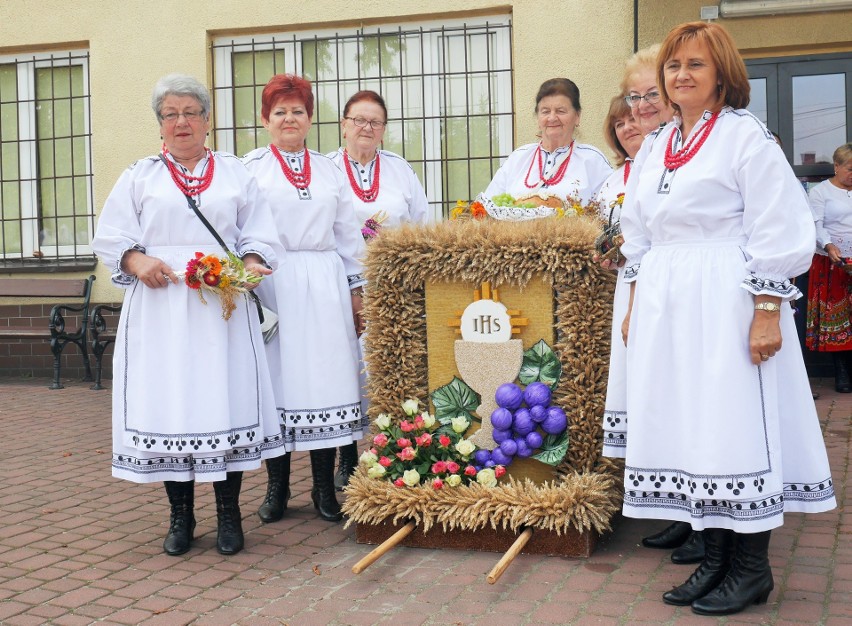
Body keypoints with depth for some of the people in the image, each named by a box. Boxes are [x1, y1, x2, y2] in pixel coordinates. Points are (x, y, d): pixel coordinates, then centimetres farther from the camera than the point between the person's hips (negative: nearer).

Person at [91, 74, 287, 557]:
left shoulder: (236, 174, 14)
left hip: (223, 304, 0)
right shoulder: (140, 176, 13)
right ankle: (181, 516, 12)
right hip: (160, 307, 0)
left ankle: (229, 513, 10)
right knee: (168, 401, 0)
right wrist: (137, 262, -11)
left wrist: (251, 264, -11)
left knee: (225, 398, -1)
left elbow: (259, 238, 10)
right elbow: (111, 239, 8)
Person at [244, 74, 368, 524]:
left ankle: (324, 489, 11)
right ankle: (276, 487, 13)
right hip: (273, 286, -3)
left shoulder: (329, 171, 15)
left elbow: (349, 235, 16)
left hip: (324, 289, 3)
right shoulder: (250, 169, 5)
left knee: (325, 380, 2)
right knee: (277, 379, 1)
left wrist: (357, 291, 11)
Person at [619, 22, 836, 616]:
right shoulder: (654, 146, 15)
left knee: (736, 425, -3)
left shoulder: (746, 135, -5)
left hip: (726, 301, -7)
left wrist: (766, 314, -17)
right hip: (665, 305, 7)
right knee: (686, 427, 8)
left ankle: (752, 569, 10)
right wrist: (635, 307, 16)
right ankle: (716, 559, 19)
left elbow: (777, 233, -11)